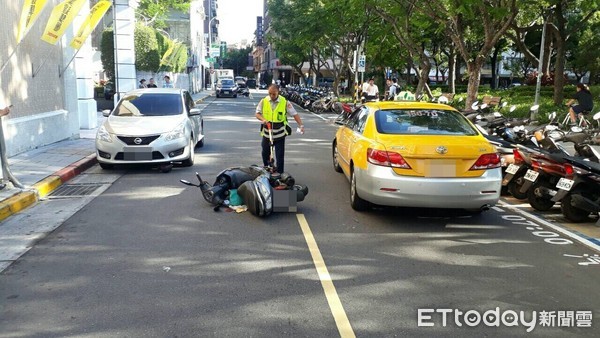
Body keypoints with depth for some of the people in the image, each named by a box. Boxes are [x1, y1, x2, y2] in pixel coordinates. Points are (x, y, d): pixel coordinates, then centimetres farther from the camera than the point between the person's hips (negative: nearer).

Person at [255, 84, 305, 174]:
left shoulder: (285, 102, -9)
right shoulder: (264, 101, -4)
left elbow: (295, 114, -8)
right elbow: (257, 113, 1)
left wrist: (301, 125, -19)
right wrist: (263, 119, -21)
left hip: (279, 134, -2)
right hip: (267, 133, 3)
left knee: (280, 155, 0)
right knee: (265, 153, 16)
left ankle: (280, 173, 10)